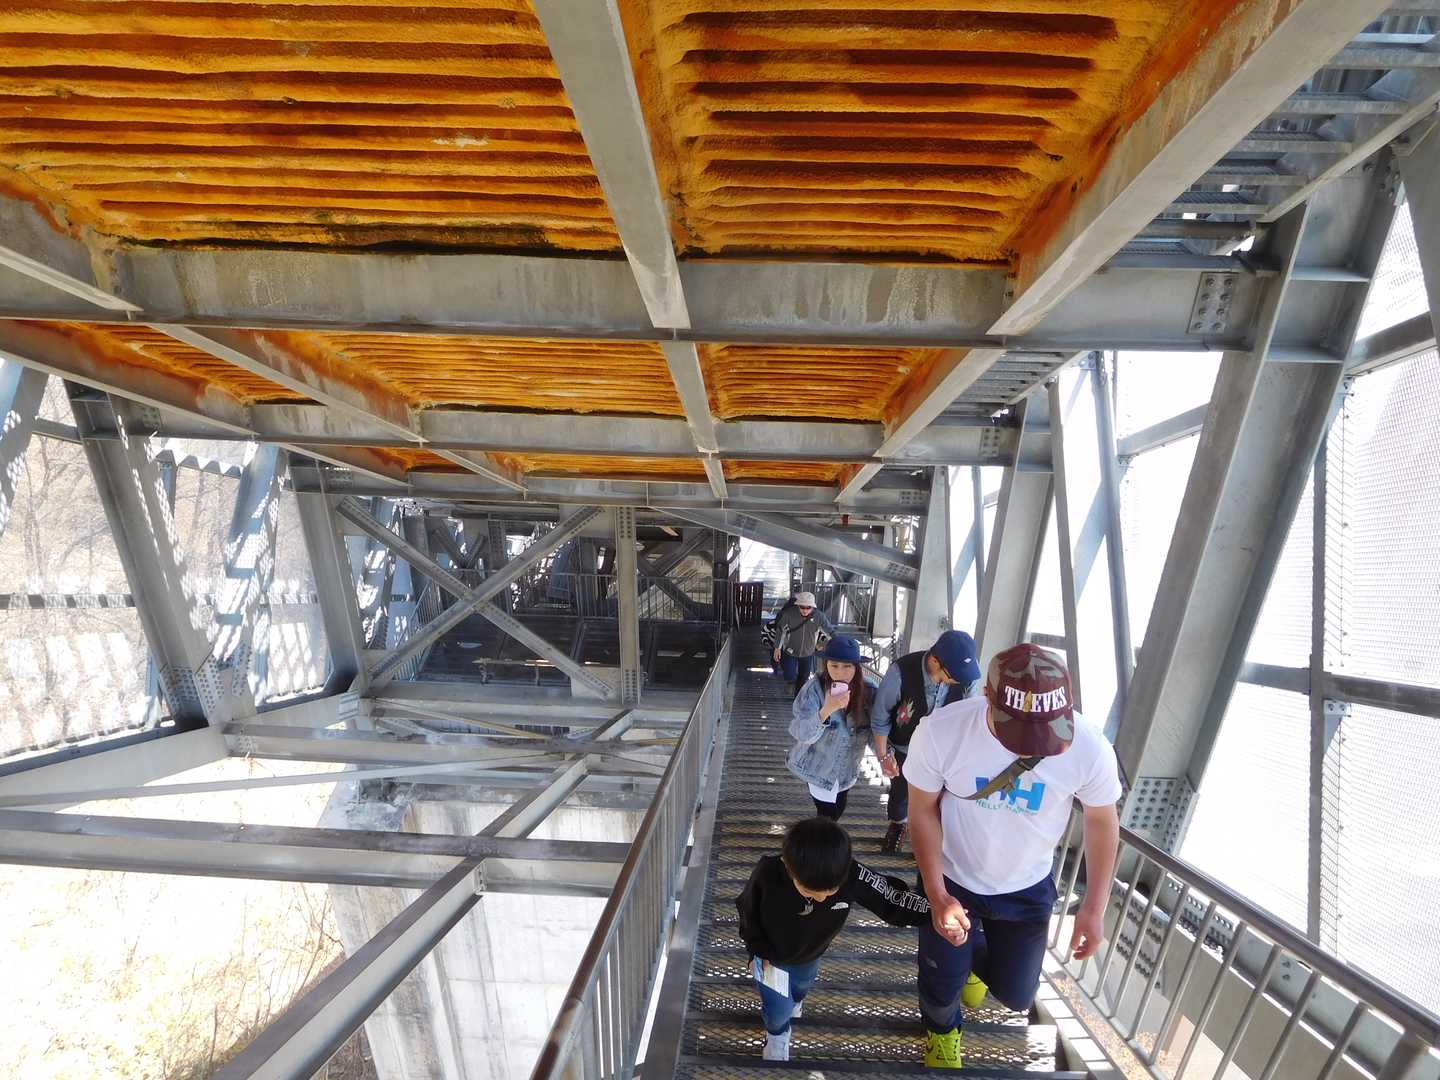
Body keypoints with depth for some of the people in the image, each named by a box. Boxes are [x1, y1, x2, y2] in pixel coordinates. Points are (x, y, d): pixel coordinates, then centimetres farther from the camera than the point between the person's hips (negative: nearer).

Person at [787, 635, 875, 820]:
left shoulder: (868, 691, -17)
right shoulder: (815, 689, -25)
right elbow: (800, 733, -31)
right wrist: (826, 710, -47)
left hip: (847, 768, 4)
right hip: (818, 766, -4)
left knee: (837, 808, 24)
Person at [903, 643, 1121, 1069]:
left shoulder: (1089, 747, -29)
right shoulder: (940, 731, -33)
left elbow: (1102, 821, -8)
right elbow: (924, 810, -15)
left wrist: (1095, 906, -4)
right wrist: (937, 895, -17)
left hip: (1026, 889, 2)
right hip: (951, 880, -1)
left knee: (1015, 995, 16)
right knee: (941, 986, 15)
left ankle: (975, 958, 54)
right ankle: (942, 1031, 54)